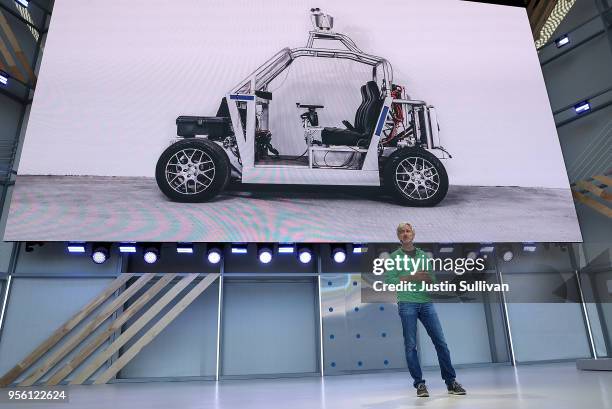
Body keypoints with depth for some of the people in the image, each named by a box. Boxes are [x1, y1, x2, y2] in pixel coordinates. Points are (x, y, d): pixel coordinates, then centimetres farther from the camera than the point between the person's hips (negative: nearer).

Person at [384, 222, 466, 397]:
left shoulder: (424, 255, 16)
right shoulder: (395, 256, 4)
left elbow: (432, 279, 16)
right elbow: (389, 280, -6)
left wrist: (427, 277, -7)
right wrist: (411, 277, -13)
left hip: (426, 302, 3)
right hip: (407, 304, -3)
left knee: (440, 342, 1)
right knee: (411, 345, 0)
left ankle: (451, 382, 11)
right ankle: (419, 384, 10)